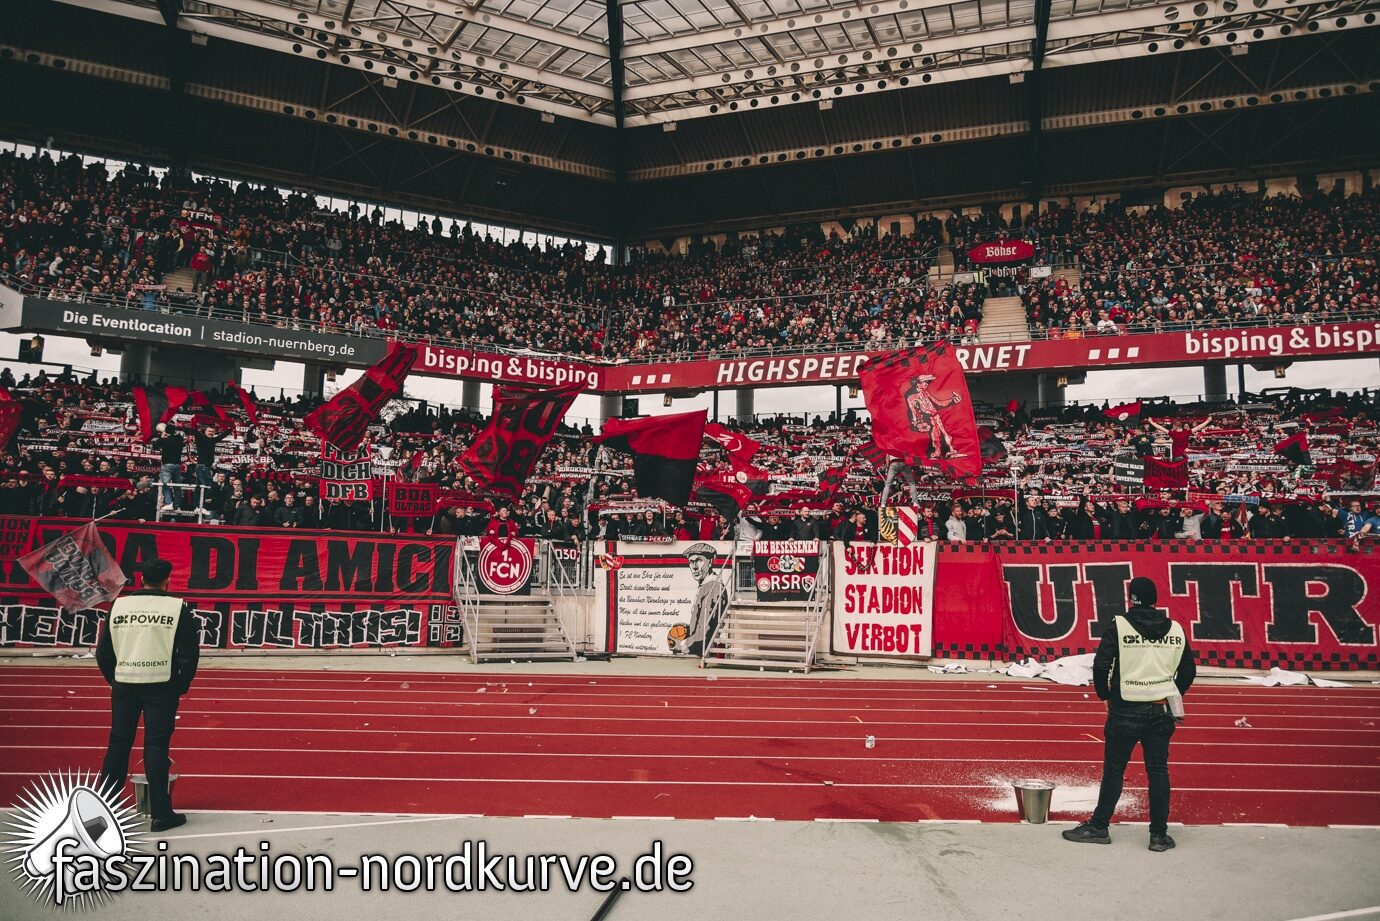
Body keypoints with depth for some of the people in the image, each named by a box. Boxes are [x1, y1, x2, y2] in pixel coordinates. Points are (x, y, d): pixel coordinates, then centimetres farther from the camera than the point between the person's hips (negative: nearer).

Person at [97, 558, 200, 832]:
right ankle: (160, 814, 4)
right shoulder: (178, 607, -5)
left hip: (123, 685, 3)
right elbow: (190, 653, -6)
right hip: (161, 686, -3)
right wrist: (181, 685, 7)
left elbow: (103, 651, 8)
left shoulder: (118, 605, 3)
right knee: (156, 747, 1)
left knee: (118, 744, 13)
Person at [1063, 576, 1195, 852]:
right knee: (1158, 770, 8)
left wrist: (1104, 694, 3)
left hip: (1126, 710, -3)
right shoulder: (1176, 630, 4)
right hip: (1161, 712, 3)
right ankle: (1159, 834, 12)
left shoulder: (1119, 626, -9)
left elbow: (1101, 665, -14)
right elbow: (1188, 671, 11)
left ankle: (1098, 827, 12)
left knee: (1113, 769, 4)